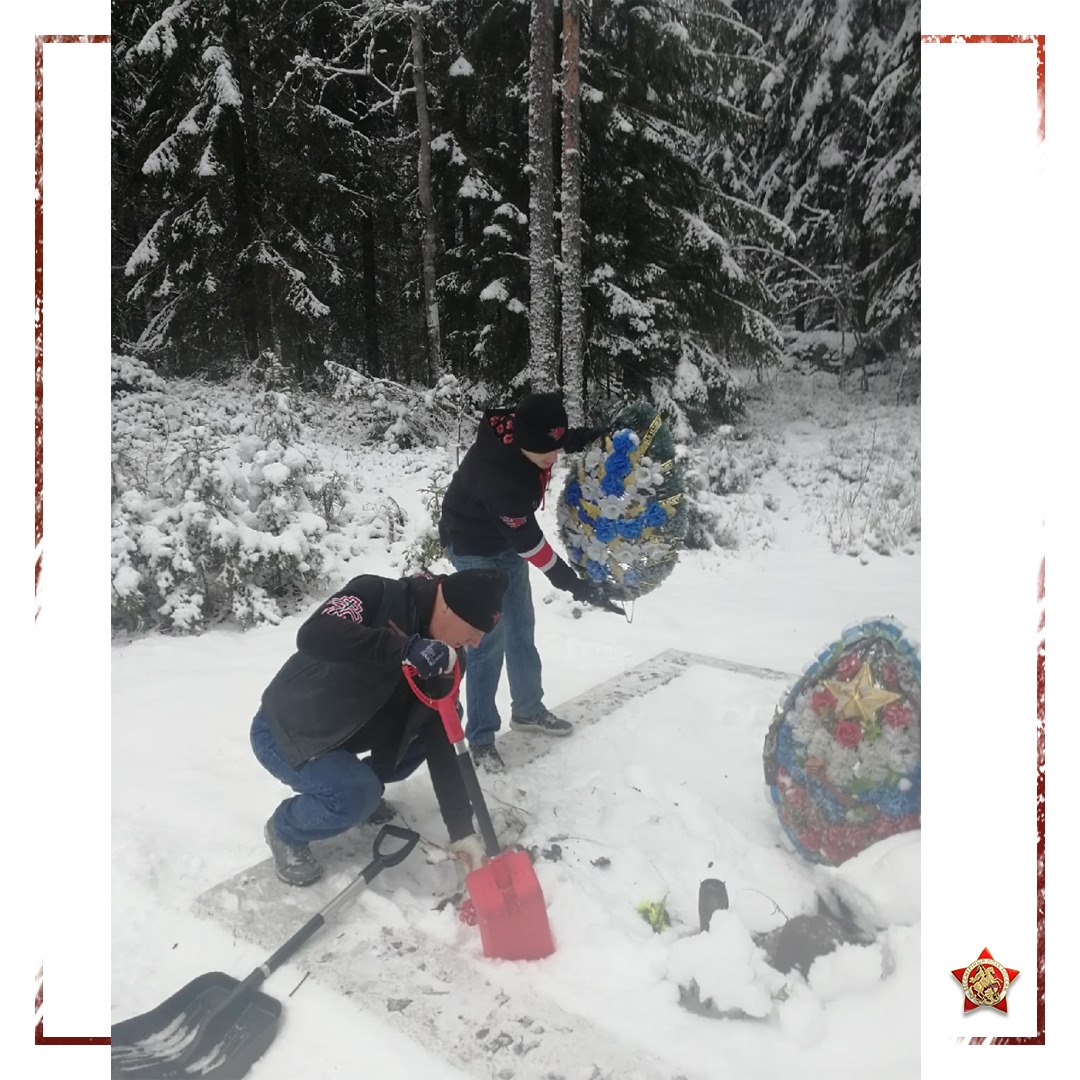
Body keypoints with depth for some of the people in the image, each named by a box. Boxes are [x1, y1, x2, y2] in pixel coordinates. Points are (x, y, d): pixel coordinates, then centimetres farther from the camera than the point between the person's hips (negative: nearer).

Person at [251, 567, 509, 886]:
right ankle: (284, 830, 5)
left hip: (343, 732, 7)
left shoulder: (441, 657, -10)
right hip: (282, 733, -6)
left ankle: (362, 787, 17)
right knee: (358, 795, -26)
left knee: (430, 727, -3)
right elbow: (313, 635, -46)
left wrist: (462, 830, -11)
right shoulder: (376, 595, -28)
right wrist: (405, 649, -49)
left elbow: (441, 744, -8)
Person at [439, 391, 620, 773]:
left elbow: (568, 438, 8)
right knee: (489, 638, -7)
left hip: (507, 537, 8)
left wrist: (593, 436, -8)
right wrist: (571, 583, -25)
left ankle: (528, 709, 33)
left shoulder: (525, 427, -18)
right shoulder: (499, 473, -40)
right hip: (475, 546, -8)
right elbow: (528, 540, -31)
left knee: (521, 627, 16)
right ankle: (480, 735, 7)